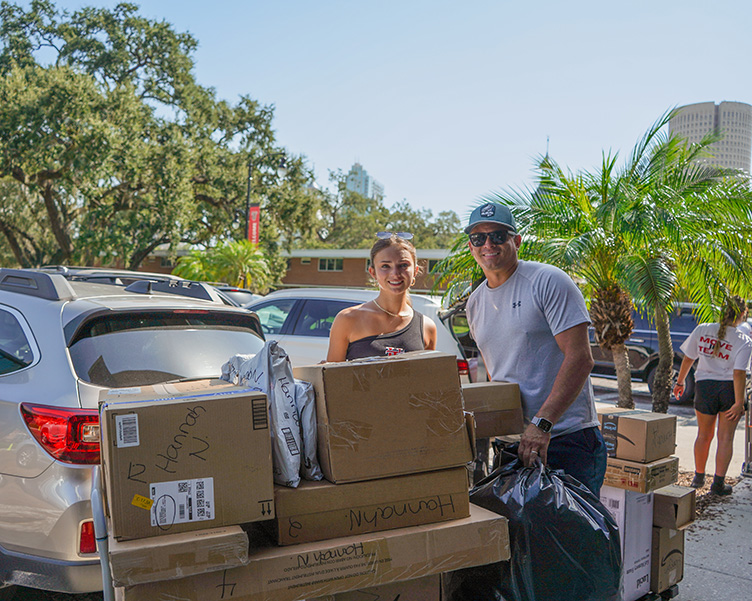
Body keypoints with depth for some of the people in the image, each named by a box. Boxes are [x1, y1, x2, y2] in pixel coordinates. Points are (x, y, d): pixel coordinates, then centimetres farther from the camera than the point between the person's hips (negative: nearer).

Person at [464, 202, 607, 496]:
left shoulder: (548, 281, -9)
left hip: (567, 438, -6)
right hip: (511, 440, 6)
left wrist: (542, 423, -24)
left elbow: (580, 358, -17)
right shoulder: (474, 304, 12)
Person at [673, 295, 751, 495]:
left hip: (705, 387, 3)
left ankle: (699, 477, 30)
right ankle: (718, 483, 10)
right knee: (725, 438, 8)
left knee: (704, 434, 18)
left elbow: (688, 359, 3)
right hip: (729, 389, -2)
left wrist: (680, 382, 15)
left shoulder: (702, 330, -3)